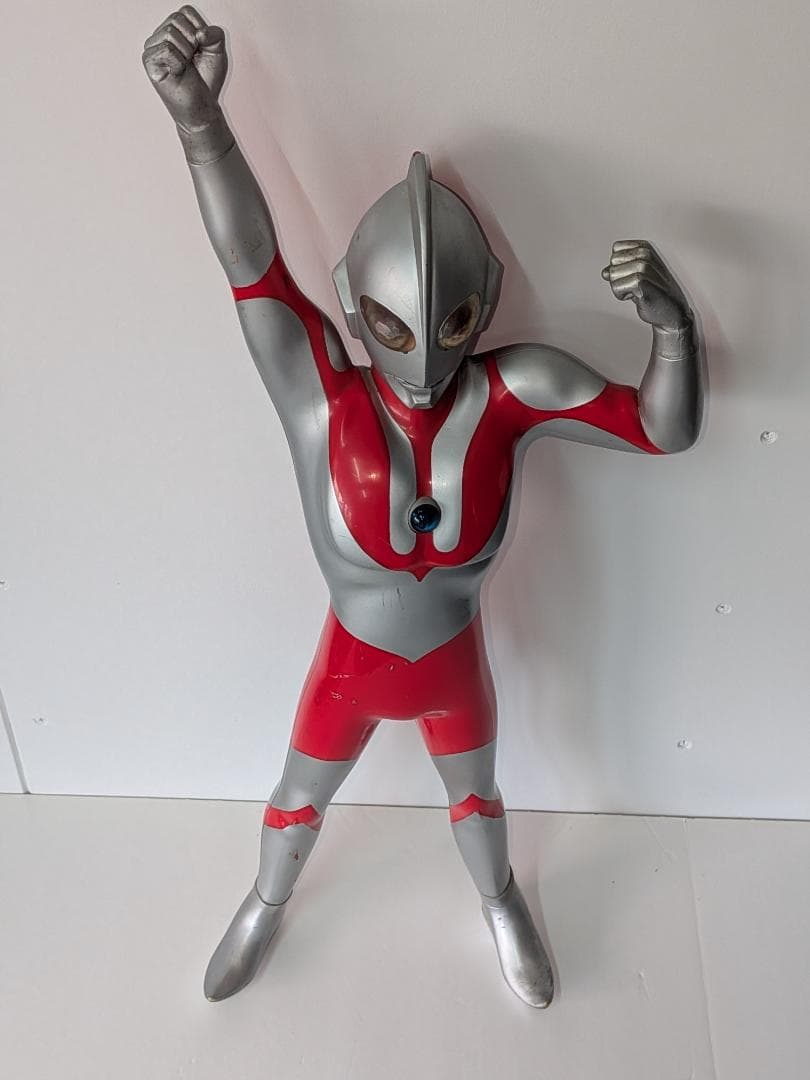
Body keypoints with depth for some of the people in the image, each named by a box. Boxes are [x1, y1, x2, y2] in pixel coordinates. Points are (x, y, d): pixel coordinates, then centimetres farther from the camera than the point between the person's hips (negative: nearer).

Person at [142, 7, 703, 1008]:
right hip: (350, 665, 0)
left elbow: (664, 429, -20)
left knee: (474, 795, 30)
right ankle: (267, 904, 62)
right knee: (299, 800, 27)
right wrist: (199, 121, -54)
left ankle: (500, 903, 64)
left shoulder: (511, 391, -23)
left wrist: (672, 322, -38)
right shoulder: (320, 396, -27)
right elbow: (253, 266, -40)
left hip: (455, 663, 1)